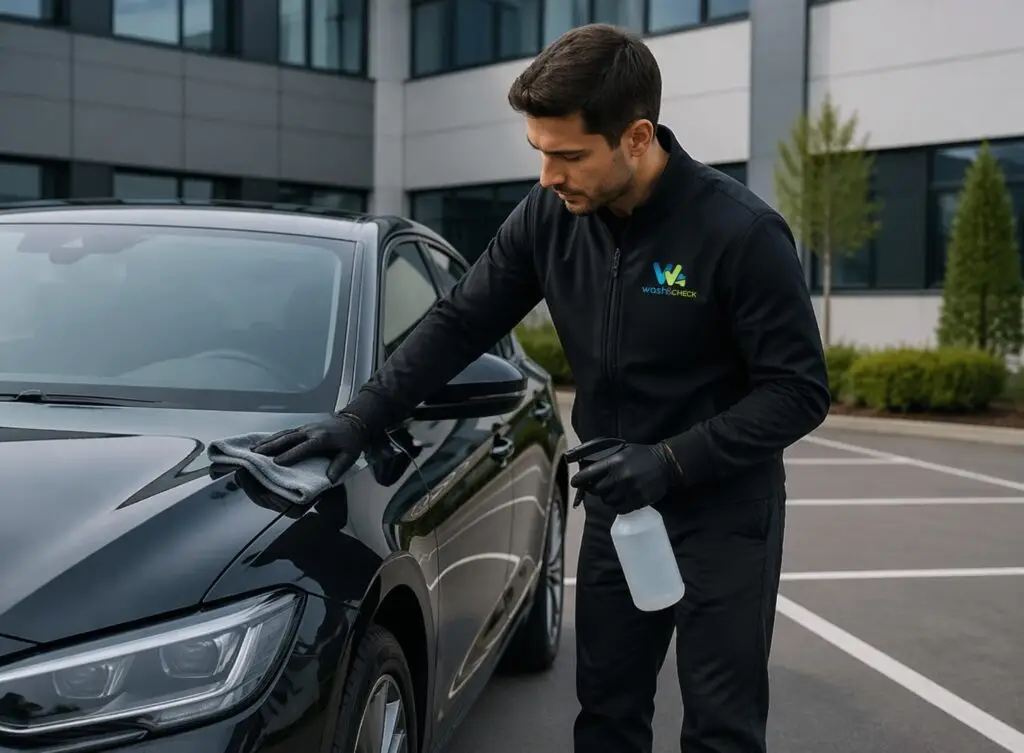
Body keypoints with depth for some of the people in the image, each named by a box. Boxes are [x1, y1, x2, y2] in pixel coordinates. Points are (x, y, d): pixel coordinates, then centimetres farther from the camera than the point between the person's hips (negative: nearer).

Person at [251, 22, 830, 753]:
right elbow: (459, 323, 1)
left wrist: (674, 461, -26)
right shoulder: (550, 215, -6)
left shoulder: (739, 231, -21)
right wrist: (361, 418, -7)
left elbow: (799, 391, -17)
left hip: (725, 515, -5)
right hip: (617, 509, 5)